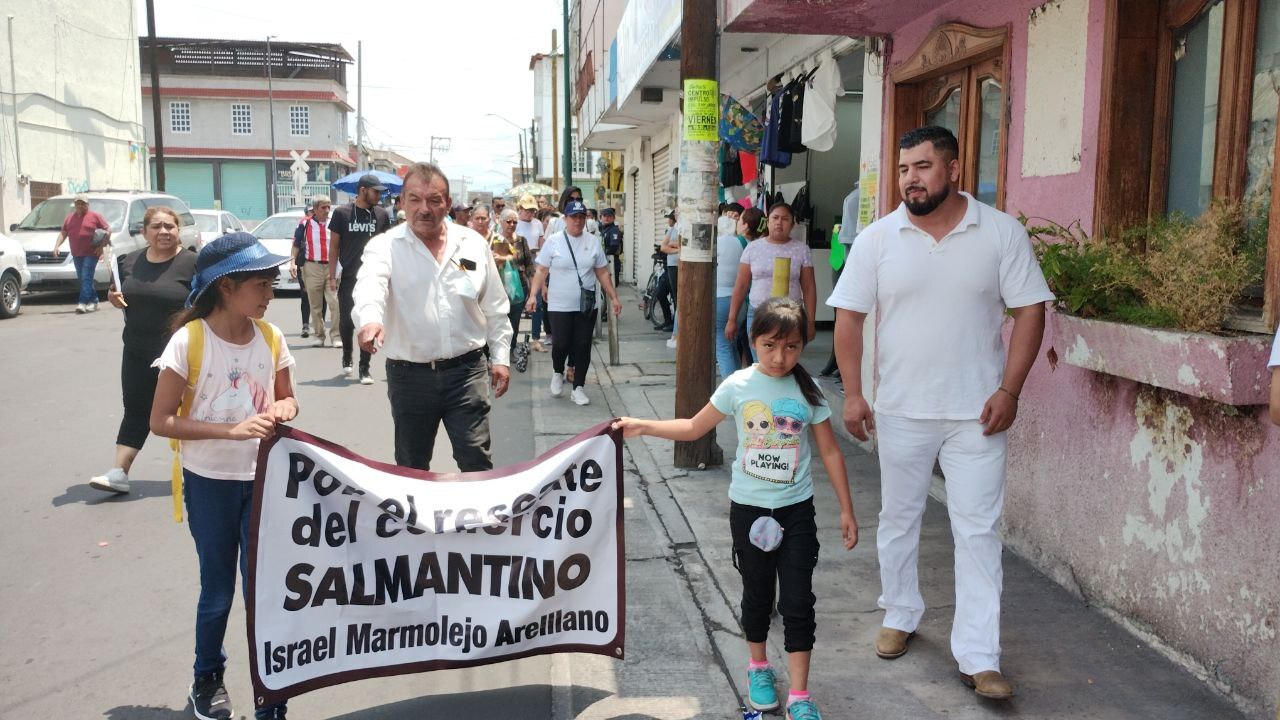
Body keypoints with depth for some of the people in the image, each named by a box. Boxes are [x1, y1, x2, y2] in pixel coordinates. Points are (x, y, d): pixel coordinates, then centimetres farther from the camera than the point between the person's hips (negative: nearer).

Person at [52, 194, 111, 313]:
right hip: (76, 254, 6)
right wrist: (57, 246, 2)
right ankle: (94, 301, 20)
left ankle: (82, 303, -18)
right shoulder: (70, 217, 16)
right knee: (82, 279, 10)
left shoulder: (95, 216, 0)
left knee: (86, 278, -13)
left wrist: (102, 246, -10)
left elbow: (108, 229, -2)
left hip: (91, 253, -6)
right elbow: (63, 233, 16)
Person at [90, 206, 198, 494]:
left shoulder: (191, 263, -10)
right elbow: (122, 295, 22)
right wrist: (113, 297, -2)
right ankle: (119, 473, 8)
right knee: (135, 410, 7)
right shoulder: (130, 262, 8)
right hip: (137, 352, 5)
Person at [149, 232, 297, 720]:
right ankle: (207, 679, 36)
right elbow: (161, 421, -13)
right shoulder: (189, 340, -14)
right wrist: (231, 430, -24)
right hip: (209, 482, -2)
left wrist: (284, 409, -13)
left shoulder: (270, 337, -3)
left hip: (262, 478, 2)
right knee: (218, 588, 11)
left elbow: (286, 398, 11)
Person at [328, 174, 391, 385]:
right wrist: (332, 276, -3)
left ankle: (364, 369, 8)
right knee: (346, 321, 6)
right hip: (348, 278, -1)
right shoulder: (342, 213, -2)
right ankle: (347, 357, 32)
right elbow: (333, 246, 2)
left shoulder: (381, 215, 3)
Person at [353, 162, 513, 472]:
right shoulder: (385, 246, -4)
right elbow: (371, 284, -26)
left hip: (466, 369, 1)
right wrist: (370, 319, -47)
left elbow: (495, 307, 11)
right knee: (411, 467, 13)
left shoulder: (474, 244, 4)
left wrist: (500, 357, 7)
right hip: (408, 374, 0)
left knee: (476, 461, 0)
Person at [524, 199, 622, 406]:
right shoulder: (553, 241, -3)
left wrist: (613, 297, 7)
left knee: (583, 346, 2)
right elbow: (541, 271, -3)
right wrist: (533, 295, -13)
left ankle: (578, 387, 14)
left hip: (587, 306, 2)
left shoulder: (593, 242, 5)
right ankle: (557, 373, 29)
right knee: (561, 344, -2)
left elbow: (602, 273, 10)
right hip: (560, 306, -2)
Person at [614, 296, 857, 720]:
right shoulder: (738, 386, -7)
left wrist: (846, 510, 0)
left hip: (796, 510, 0)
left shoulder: (808, 392, -7)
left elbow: (829, 452, 0)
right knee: (758, 594, 15)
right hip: (749, 508, 1)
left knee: (797, 601, 0)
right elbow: (694, 428, 4)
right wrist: (642, 427, -4)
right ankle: (758, 668, 38)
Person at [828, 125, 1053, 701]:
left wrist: (1009, 389, -9)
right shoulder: (877, 238, -2)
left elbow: (1029, 311, -2)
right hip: (900, 411, 2)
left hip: (976, 412, -1)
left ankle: (978, 657, 9)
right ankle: (900, 616, 36)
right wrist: (852, 393, -6)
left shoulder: (1002, 233, -4)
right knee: (898, 520, 15)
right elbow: (849, 317, 0)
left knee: (978, 531, 1)